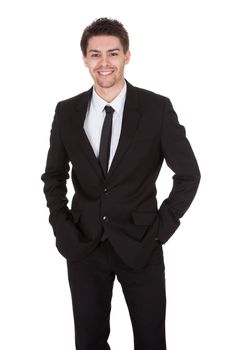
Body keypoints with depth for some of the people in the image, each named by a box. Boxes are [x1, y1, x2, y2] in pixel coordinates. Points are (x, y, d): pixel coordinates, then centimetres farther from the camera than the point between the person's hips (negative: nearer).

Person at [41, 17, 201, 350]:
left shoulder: (158, 108, -8)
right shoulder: (67, 112, 1)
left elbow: (188, 174, -2)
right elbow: (54, 175, 11)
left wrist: (162, 227, -6)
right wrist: (61, 223, 0)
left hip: (140, 244, -2)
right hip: (83, 244, 2)